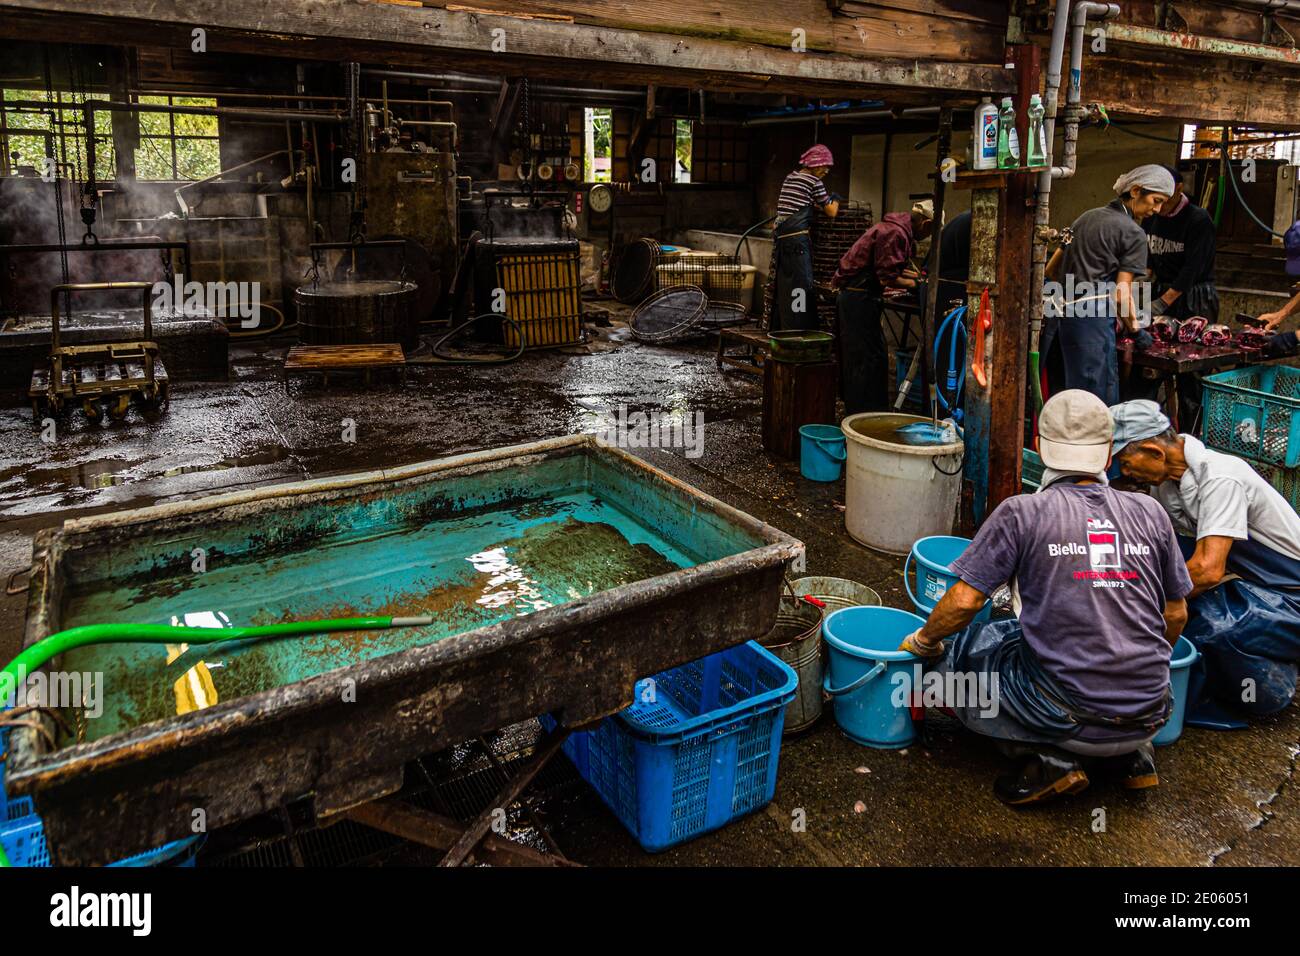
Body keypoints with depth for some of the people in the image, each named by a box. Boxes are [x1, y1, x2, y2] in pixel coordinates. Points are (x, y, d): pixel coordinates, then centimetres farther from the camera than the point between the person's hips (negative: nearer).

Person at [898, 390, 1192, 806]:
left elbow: (964, 601, -11)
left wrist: (922, 640, 9)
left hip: (1072, 714, -6)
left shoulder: (1023, 513, -8)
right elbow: (1176, 614, 13)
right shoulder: (1150, 512, 5)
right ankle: (1131, 753, 18)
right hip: (1150, 715, 6)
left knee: (955, 658, 12)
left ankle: (1050, 758, 0)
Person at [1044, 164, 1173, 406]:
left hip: (1059, 315, 8)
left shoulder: (1087, 217, 20)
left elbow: (1051, 270, 21)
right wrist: (1133, 326, 8)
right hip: (1093, 319, -8)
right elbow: (1121, 294, -6)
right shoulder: (1134, 233, -2)